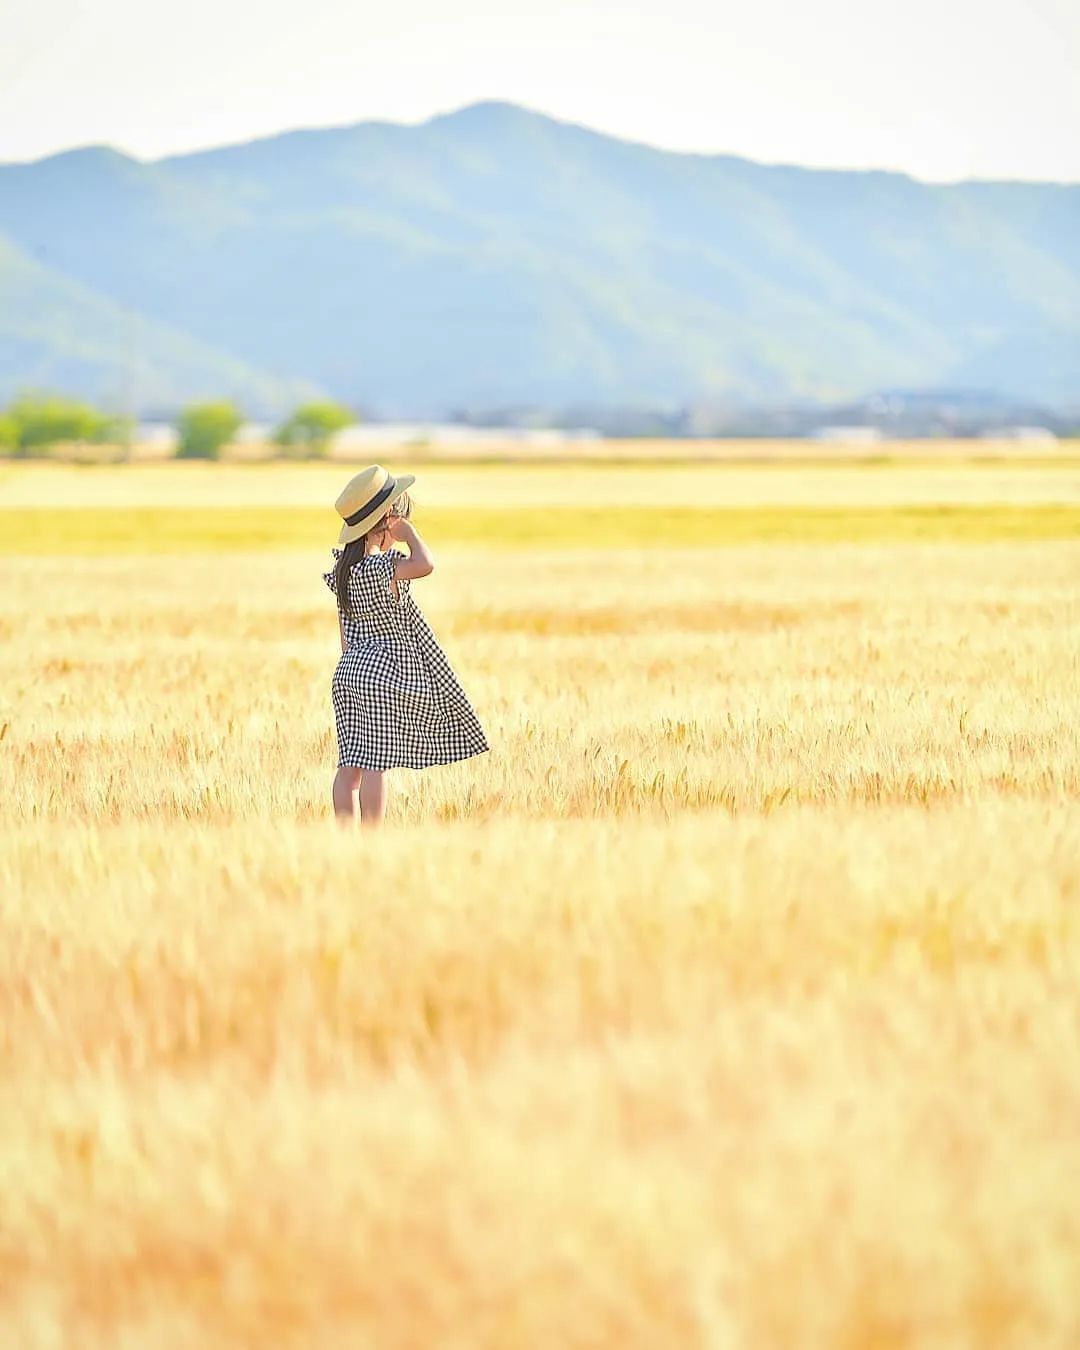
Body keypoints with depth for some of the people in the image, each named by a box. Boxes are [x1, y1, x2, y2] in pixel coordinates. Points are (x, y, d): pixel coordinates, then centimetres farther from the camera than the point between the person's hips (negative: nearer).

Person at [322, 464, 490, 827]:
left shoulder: (343, 567, 10)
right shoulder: (377, 567, -18)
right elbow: (425, 565, -34)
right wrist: (408, 531, -16)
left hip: (348, 671, 9)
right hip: (382, 674, -8)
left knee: (350, 765, 5)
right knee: (376, 764, -8)